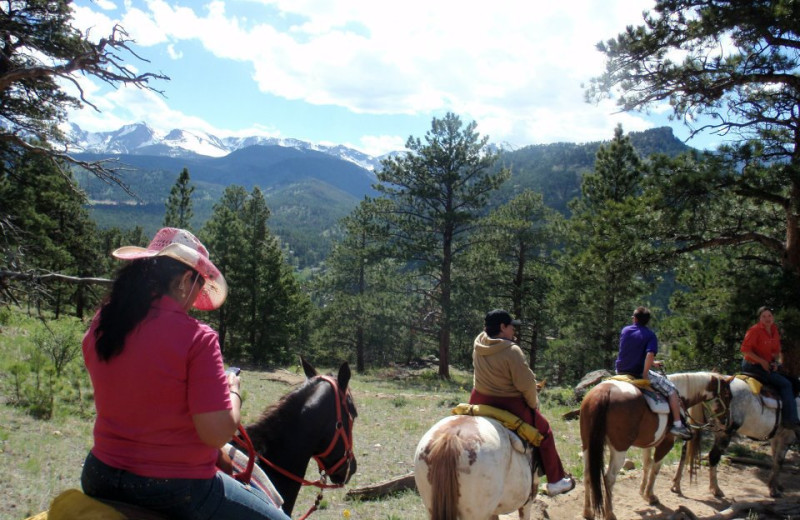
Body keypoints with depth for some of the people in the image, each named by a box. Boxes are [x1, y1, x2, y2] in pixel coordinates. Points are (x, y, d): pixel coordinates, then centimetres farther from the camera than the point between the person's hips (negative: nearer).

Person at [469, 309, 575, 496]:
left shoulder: (478, 343, -4)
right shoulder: (512, 351, -23)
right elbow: (526, 384, -18)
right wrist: (534, 404, -4)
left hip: (479, 403, 6)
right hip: (509, 406, -6)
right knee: (543, 430, 15)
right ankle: (555, 481, 24)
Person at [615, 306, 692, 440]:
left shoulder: (624, 330, 8)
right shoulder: (650, 335, -6)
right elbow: (650, 355, -23)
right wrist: (645, 375, -15)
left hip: (621, 372, 5)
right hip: (639, 373, -5)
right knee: (671, 390, 7)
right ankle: (677, 425, 4)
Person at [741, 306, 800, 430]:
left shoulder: (774, 331, 8)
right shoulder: (754, 330, -16)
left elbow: (777, 351, 17)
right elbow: (745, 350, -19)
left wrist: (776, 361, -2)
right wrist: (762, 361, -19)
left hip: (767, 365, 9)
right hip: (753, 367, -9)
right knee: (785, 384, -15)